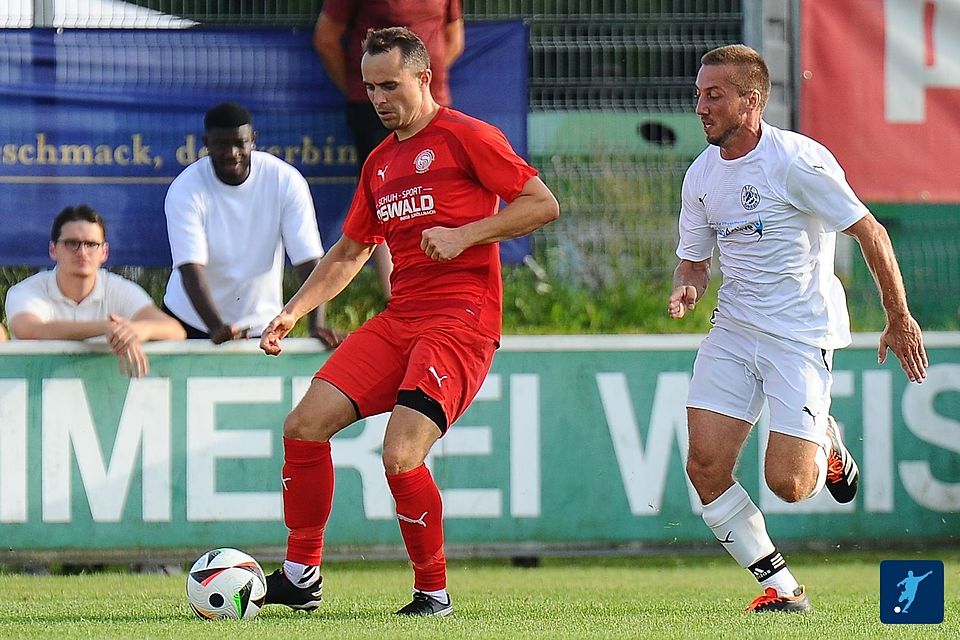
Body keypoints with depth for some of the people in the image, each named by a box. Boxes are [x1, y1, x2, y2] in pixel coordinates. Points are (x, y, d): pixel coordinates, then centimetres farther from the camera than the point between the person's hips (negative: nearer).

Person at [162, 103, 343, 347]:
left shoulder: (286, 181, -13)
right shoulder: (185, 189, -16)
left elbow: (308, 261, -16)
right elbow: (191, 268, -26)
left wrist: (317, 326, -30)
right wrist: (217, 328, -41)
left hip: (261, 325, 1)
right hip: (191, 322, -1)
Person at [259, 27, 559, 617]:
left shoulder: (465, 136, -3)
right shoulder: (380, 163, 20)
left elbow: (543, 204, -6)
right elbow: (350, 253, 30)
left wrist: (464, 236, -15)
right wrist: (292, 313, 19)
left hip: (461, 321, -8)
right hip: (399, 319, 8)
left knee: (400, 456, -22)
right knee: (305, 424, -6)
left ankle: (435, 593, -2)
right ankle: (301, 577, 6)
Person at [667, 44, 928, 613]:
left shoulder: (798, 161, -15)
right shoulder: (701, 175, 5)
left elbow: (870, 233, -9)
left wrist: (900, 321, -5)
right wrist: (688, 289, -7)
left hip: (802, 332, -6)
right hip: (734, 329, 6)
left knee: (787, 482, -15)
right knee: (705, 465, -11)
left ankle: (826, 443, 22)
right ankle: (781, 586, 2)